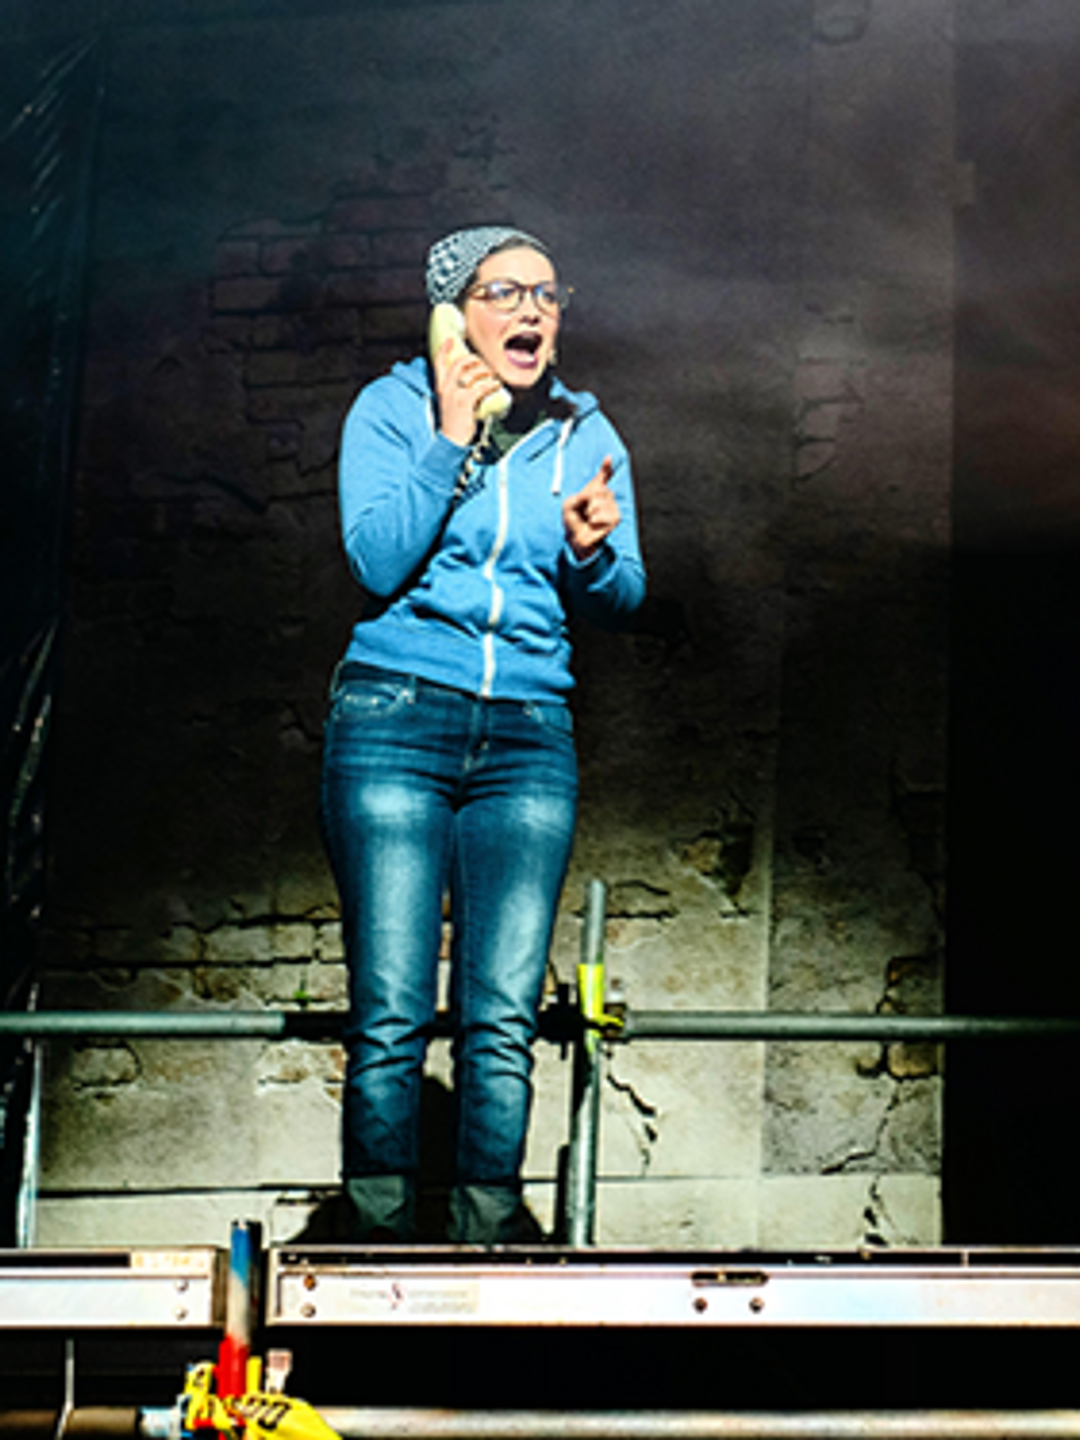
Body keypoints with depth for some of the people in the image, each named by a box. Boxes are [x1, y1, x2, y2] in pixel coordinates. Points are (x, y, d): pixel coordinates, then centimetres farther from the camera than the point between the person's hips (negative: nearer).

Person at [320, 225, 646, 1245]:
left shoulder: (585, 435, 13)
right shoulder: (392, 409, 4)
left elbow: (619, 602, 9)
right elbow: (378, 561, -9)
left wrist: (593, 552, -13)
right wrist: (454, 441, -11)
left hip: (529, 738, 3)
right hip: (395, 718, -3)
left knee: (503, 1020, -4)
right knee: (391, 1014, -8)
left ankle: (487, 1241, 2)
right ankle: (380, 1244, -2)